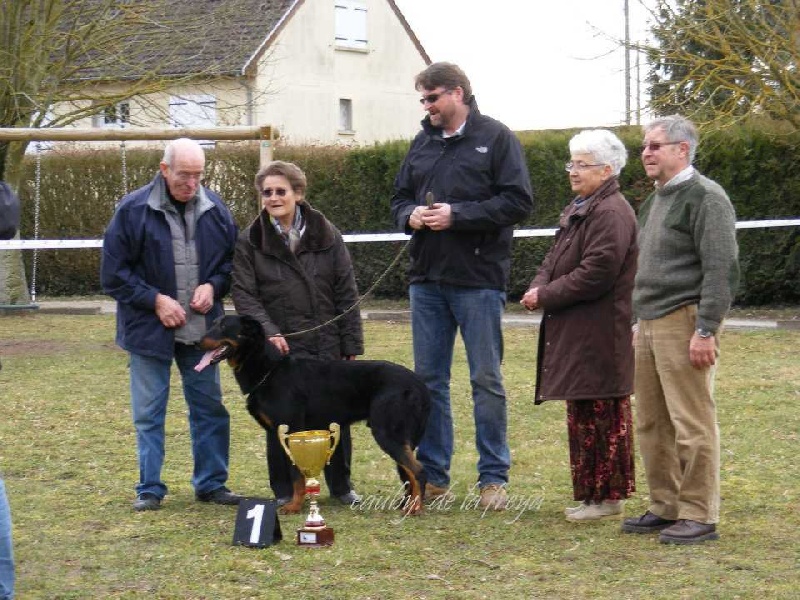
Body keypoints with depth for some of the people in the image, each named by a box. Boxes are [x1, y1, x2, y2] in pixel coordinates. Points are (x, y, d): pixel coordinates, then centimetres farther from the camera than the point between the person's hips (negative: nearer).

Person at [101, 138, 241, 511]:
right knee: (149, 413, 4)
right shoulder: (133, 210, -10)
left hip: (202, 330, 3)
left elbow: (232, 261, 13)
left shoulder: (215, 210, 1)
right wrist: (155, 300, -13)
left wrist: (213, 286, -7)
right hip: (149, 328, -3)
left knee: (210, 407, 10)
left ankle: (211, 483, 21)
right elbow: (113, 273, -7)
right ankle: (149, 489, 13)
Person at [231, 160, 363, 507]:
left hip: (327, 347, 1)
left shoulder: (326, 235, 4)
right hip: (280, 348, -1)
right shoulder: (250, 242, 1)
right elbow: (244, 294, -3)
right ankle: (284, 491, 15)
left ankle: (341, 485, 22)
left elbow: (346, 293, 4)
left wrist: (351, 345, 1)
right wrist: (267, 332, -18)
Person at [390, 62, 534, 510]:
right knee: (429, 379, 9)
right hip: (427, 279, 6)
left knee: (487, 380, 1)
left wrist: (457, 215, -17)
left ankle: (494, 477, 9)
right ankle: (433, 474, 18)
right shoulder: (423, 143, 13)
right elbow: (400, 197, 20)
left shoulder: (496, 138, -4)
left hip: (478, 279, -6)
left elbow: (518, 201, -12)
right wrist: (410, 216, -4)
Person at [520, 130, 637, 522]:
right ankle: (591, 493, 21)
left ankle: (606, 496, 2)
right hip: (574, 332, 10)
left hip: (598, 337, -10)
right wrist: (538, 286, 1)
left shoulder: (611, 213, -16)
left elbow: (596, 273, -22)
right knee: (583, 414, 14)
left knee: (600, 415, -5)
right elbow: (556, 259, 22)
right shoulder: (578, 209, 17)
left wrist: (546, 296, -15)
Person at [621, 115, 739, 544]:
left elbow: (721, 270, -16)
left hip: (683, 321, -9)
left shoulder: (705, 197, -10)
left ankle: (699, 516, -1)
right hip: (650, 323, 10)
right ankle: (665, 508, 20)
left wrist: (705, 331, -19)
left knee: (692, 424, -6)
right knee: (651, 424, 11)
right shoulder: (655, 200, 20)